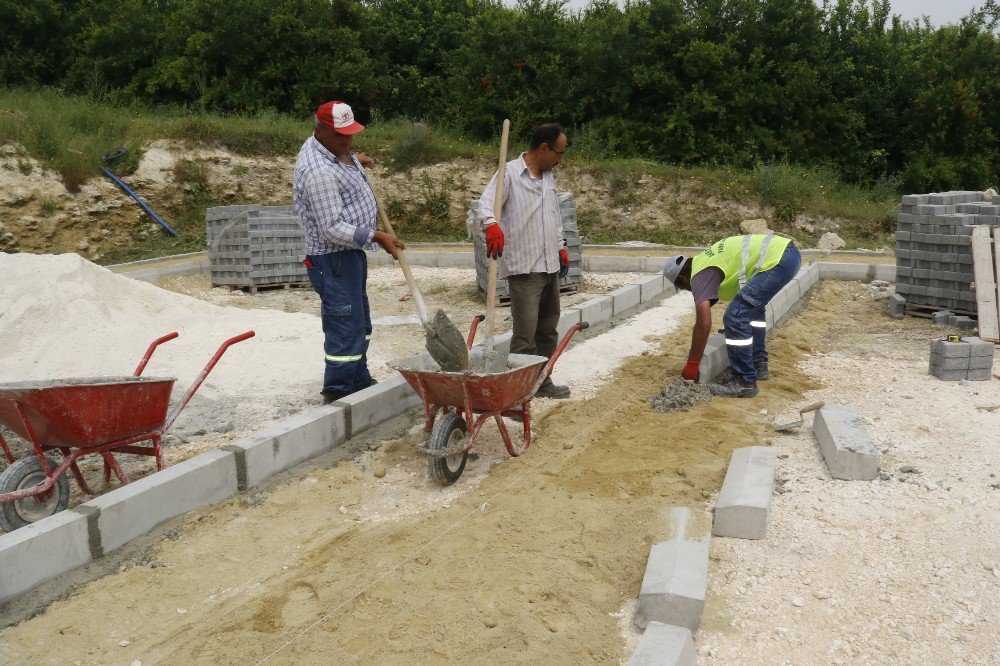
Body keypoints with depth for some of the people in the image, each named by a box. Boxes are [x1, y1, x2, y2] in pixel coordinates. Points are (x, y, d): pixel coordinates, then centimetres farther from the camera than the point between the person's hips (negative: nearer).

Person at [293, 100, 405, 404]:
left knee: (360, 323, 20)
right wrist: (377, 237, -26)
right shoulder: (319, 171, -26)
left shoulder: (336, 148, 6)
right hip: (334, 259, -11)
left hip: (351, 253, 11)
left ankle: (359, 381, 34)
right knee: (345, 329, -6)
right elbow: (333, 229, -27)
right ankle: (337, 396, 4)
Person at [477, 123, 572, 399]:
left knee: (548, 330, 15)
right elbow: (486, 203, -22)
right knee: (525, 334, -11)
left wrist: (561, 247, 25)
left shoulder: (548, 176, 17)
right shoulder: (510, 173, -9)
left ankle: (542, 382, 27)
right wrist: (492, 225, -42)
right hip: (523, 268, -8)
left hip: (550, 266, 8)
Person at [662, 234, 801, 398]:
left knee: (736, 318, -10)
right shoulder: (703, 259, 21)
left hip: (777, 260, -11)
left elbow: (704, 324, -12)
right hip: (789, 250, 11)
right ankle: (759, 364, 34)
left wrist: (691, 365, -4)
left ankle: (745, 382, -2)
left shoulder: (700, 275, -6)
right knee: (752, 306, 29)